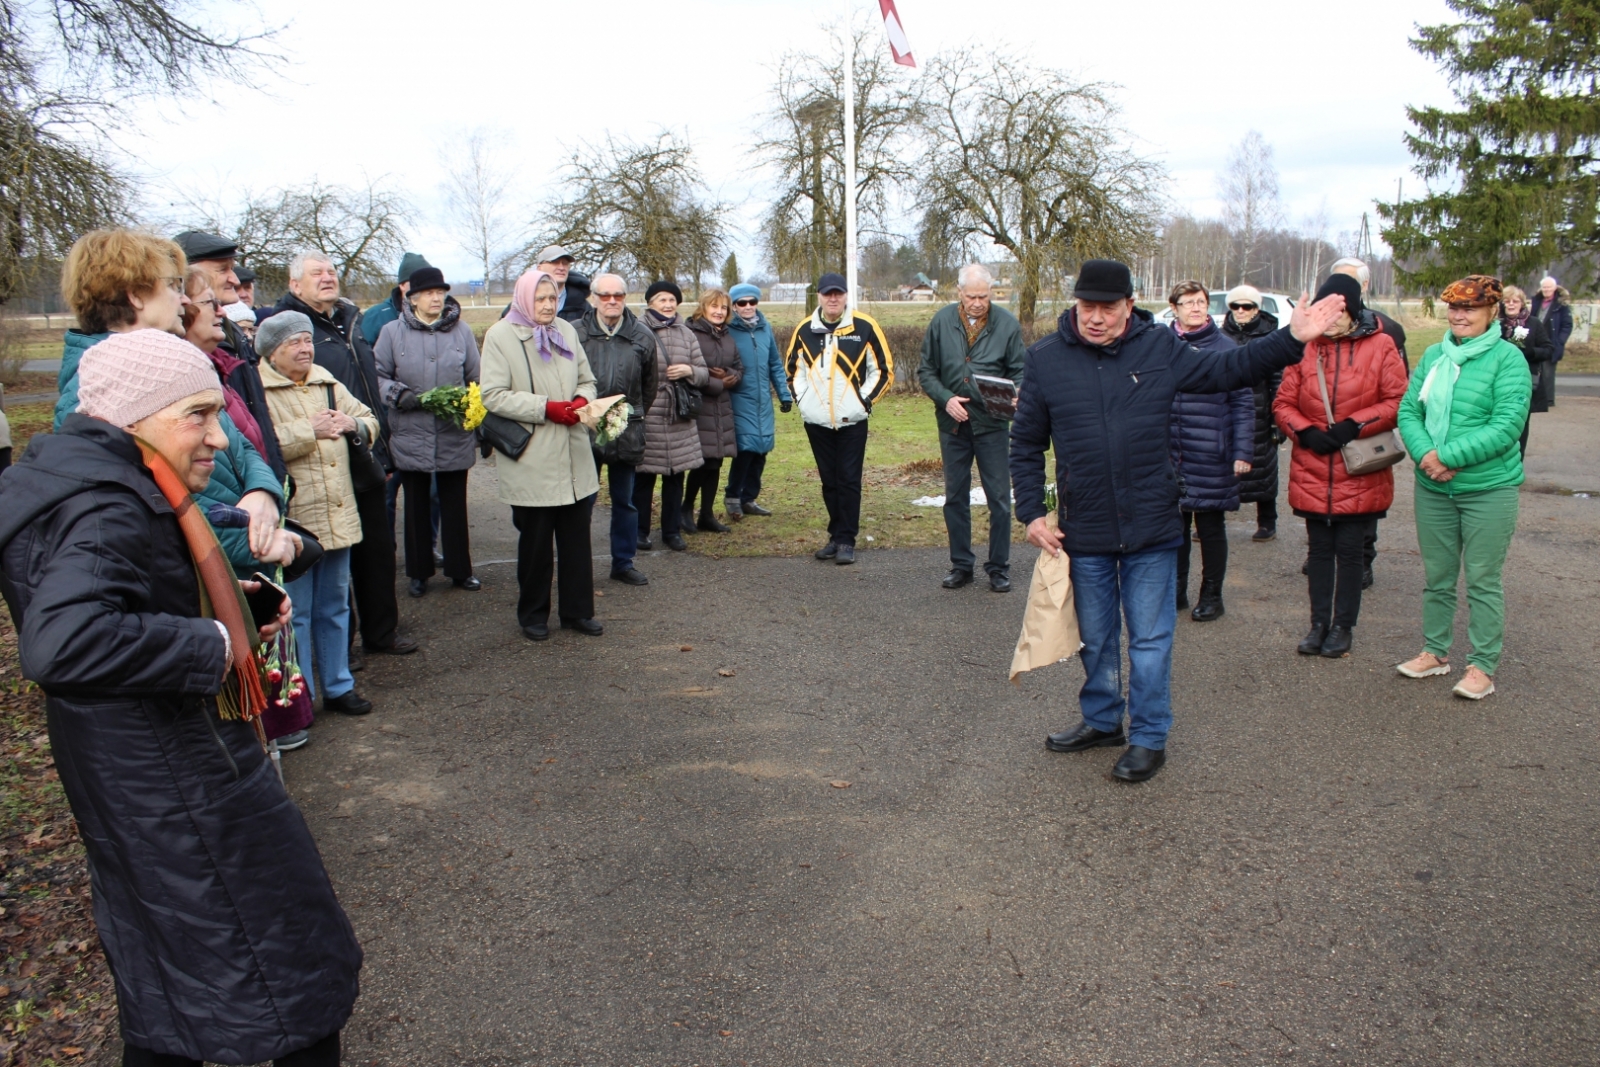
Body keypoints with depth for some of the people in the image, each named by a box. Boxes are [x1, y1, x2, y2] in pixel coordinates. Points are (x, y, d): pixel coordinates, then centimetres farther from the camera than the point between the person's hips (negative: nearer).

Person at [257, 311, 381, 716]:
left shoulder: (328, 384, 12)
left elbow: (369, 421, 17)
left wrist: (352, 424, -4)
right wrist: (309, 430, -18)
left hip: (338, 516, 7)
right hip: (292, 521, -6)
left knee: (335, 607, 17)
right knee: (295, 614, 4)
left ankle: (338, 686, 29)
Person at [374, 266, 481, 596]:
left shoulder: (462, 331, 3)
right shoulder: (393, 332, 0)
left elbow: (476, 381, 7)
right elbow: (378, 377, 3)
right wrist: (398, 394, -15)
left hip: (455, 436, 0)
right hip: (411, 436, 0)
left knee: (455, 504, 10)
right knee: (417, 505, 12)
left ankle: (460, 569, 22)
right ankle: (419, 572, 24)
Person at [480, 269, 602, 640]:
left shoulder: (566, 331, 12)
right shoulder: (500, 335, -5)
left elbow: (586, 380, 17)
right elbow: (493, 396, -12)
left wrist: (582, 400, -6)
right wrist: (546, 407, -19)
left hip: (574, 458, 5)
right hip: (531, 461, -5)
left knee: (577, 539, 9)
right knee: (535, 543, 7)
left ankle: (578, 611, 22)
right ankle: (533, 615, 22)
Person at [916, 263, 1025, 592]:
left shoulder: (1007, 324, -4)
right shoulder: (942, 321, 0)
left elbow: (1019, 371, 0)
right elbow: (926, 371, 4)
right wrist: (945, 398, -12)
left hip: (993, 424, -2)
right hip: (953, 423, 2)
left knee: (999, 498, 2)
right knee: (955, 497, 10)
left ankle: (999, 567, 15)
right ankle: (961, 564, 23)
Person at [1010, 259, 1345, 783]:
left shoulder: (1160, 348, -1)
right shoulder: (1046, 358, -2)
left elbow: (1226, 368, 12)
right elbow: (1025, 444, 3)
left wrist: (1292, 339, 2)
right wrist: (1031, 513, -2)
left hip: (1151, 529, -1)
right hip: (1084, 531, 1)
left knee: (1150, 639, 7)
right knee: (1095, 638, 16)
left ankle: (1148, 738, 21)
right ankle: (1101, 720, 36)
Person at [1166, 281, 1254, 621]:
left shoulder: (1225, 348, -4)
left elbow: (1243, 402, -6)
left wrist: (1243, 452, -12)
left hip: (1211, 457, -3)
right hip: (1169, 455, 3)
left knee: (1211, 527, 9)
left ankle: (1211, 596, 21)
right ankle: (1176, 590, 26)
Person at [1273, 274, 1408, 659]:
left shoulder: (1380, 346, -3)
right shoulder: (1306, 347, 2)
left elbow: (1398, 401, -5)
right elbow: (1283, 403, 4)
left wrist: (1355, 425, -15)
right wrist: (1306, 432, -12)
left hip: (1360, 473, -2)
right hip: (1312, 472, 2)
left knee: (1349, 550, 7)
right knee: (1319, 549, 11)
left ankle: (1343, 626, 20)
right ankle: (1319, 623, 23)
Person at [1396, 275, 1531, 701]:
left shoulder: (1508, 358, -8)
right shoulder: (1434, 355, 7)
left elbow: (1507, 426, -16)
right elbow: (1408, 411, 3)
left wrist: (1448, 456, -20)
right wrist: (1425, 454, -14)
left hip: (1489, 489, -4)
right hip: (1432, 488, 5)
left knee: (1482, 581, 4)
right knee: (1437, 577, 15)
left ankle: (1482, 666, 14)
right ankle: (1435, 652, 30)